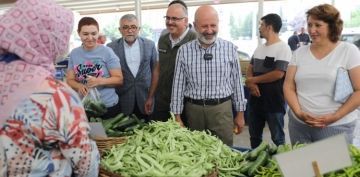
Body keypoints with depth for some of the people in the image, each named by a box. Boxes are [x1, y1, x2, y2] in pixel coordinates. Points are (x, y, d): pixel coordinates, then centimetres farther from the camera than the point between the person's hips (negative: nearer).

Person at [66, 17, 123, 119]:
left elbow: (119, 79, -7)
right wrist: (79, 86, -16)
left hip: (108, 106, -2)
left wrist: (99, 81, -23)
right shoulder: (74, 54, 2)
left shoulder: (107, 52, -8)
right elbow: (70, 80, 5)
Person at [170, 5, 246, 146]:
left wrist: (240, 113, 5)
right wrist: (177, 116, 1)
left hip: (222, 109, 0)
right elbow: (178, 84, 1)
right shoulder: (184, 51, -2)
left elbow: (237, 82, 3)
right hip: (193, 109, 1)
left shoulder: (230, 48, -2)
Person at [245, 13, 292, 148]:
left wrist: (253, 80, -12)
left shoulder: (283, 48, -12)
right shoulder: (259, 48, 11)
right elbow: (250, 69, 12)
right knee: (254, 135, 17)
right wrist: (251, 84, -10)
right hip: (256, 99, 7)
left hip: (274, 102, -7)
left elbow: (278, 74, -21)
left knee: (277, 137, 8)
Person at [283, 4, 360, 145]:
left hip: (336, 126, -3)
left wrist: (335, 117, -14)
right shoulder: (299, 53, 6)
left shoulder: (349, 51, -2)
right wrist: (299, 113, -11)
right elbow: (288, 87, 4)